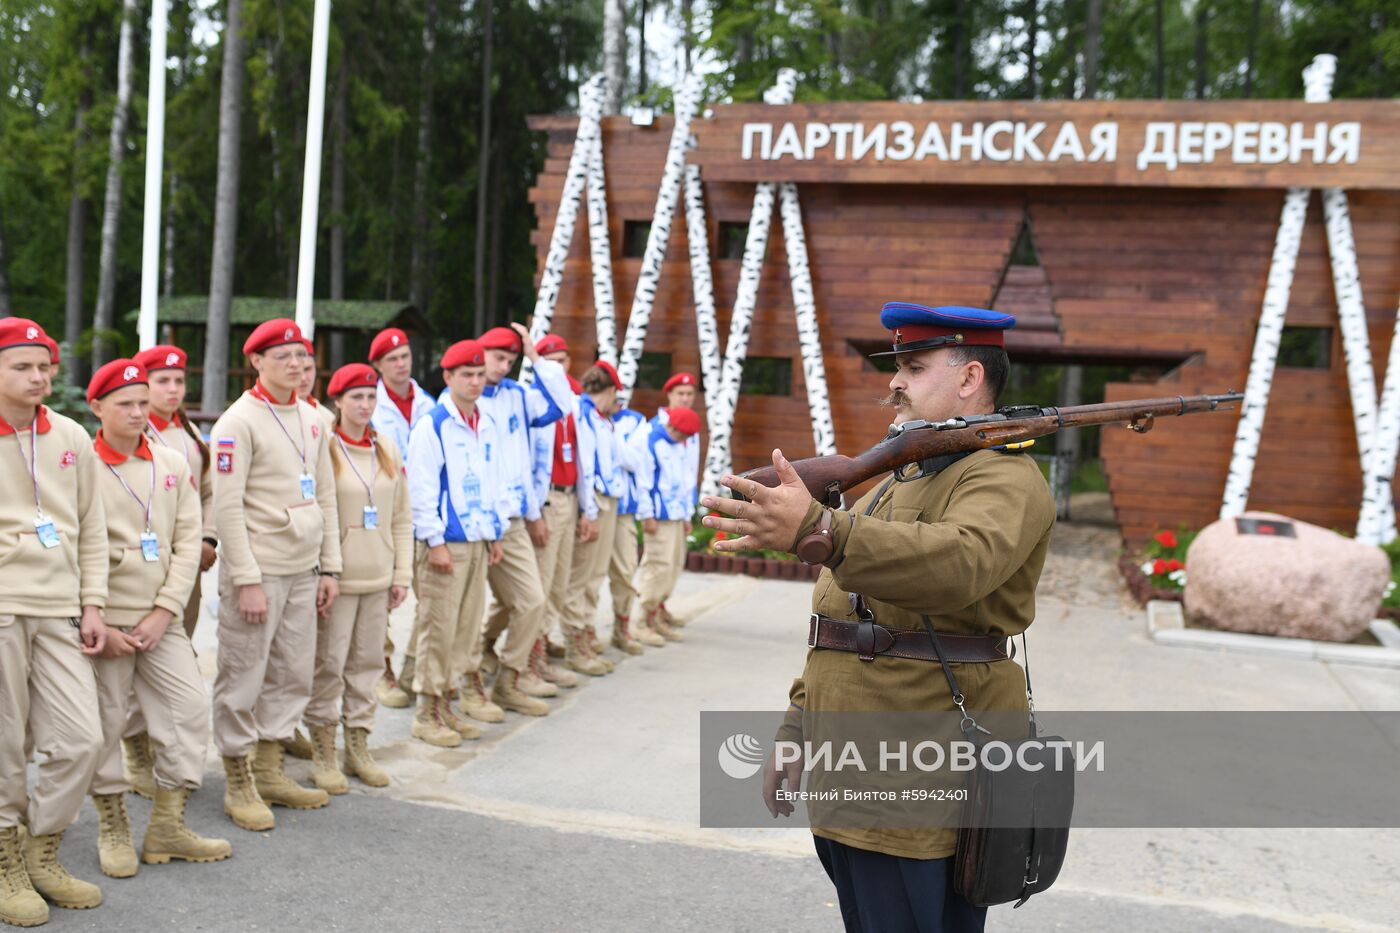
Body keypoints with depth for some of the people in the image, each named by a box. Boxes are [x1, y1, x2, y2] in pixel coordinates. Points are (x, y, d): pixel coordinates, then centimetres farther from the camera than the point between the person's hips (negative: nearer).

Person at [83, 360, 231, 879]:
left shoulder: (174, 464, 6)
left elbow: (188, 541, 3)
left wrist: (164, 611, -6)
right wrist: (98, 624, -12)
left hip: (160, 619, 4)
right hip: (105, 622, -4)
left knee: (190, 709, 0)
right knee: (105, 725, 3)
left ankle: (168, 827, 13)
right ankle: (114, 831, 21)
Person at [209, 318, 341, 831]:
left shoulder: (311, 419, 12)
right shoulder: (239, 421, -10)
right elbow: (227, 507, -14)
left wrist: (330, 567, 11)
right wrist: (247, 580, -17)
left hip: (303, 570, 7)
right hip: (258, 569, -7)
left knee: (292, 674, 12)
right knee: (243, 678, 0)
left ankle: (269, 770, 25)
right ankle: (239, 785, 12)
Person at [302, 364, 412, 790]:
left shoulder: (387, 450, 10)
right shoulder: (323, 449, -7)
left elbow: (402, 518, 13)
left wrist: (402, 573, 9)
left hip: (378, 578, 5)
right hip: (338, 577, -5)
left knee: (367, 661, 11)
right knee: (329, 663, 0)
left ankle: (358, 746, 23)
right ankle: (323, 751, 13)